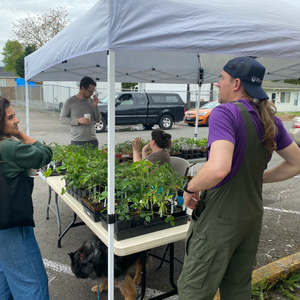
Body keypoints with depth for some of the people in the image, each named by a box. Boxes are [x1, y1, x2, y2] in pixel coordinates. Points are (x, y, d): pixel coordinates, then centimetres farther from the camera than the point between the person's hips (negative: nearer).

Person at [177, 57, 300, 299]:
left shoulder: (225, 113, -20)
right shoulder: (270, 119, 3)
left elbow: (218, 168, -35)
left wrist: (190, 188, -17)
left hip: (220, 218, -8)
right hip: (253, 216, 8)